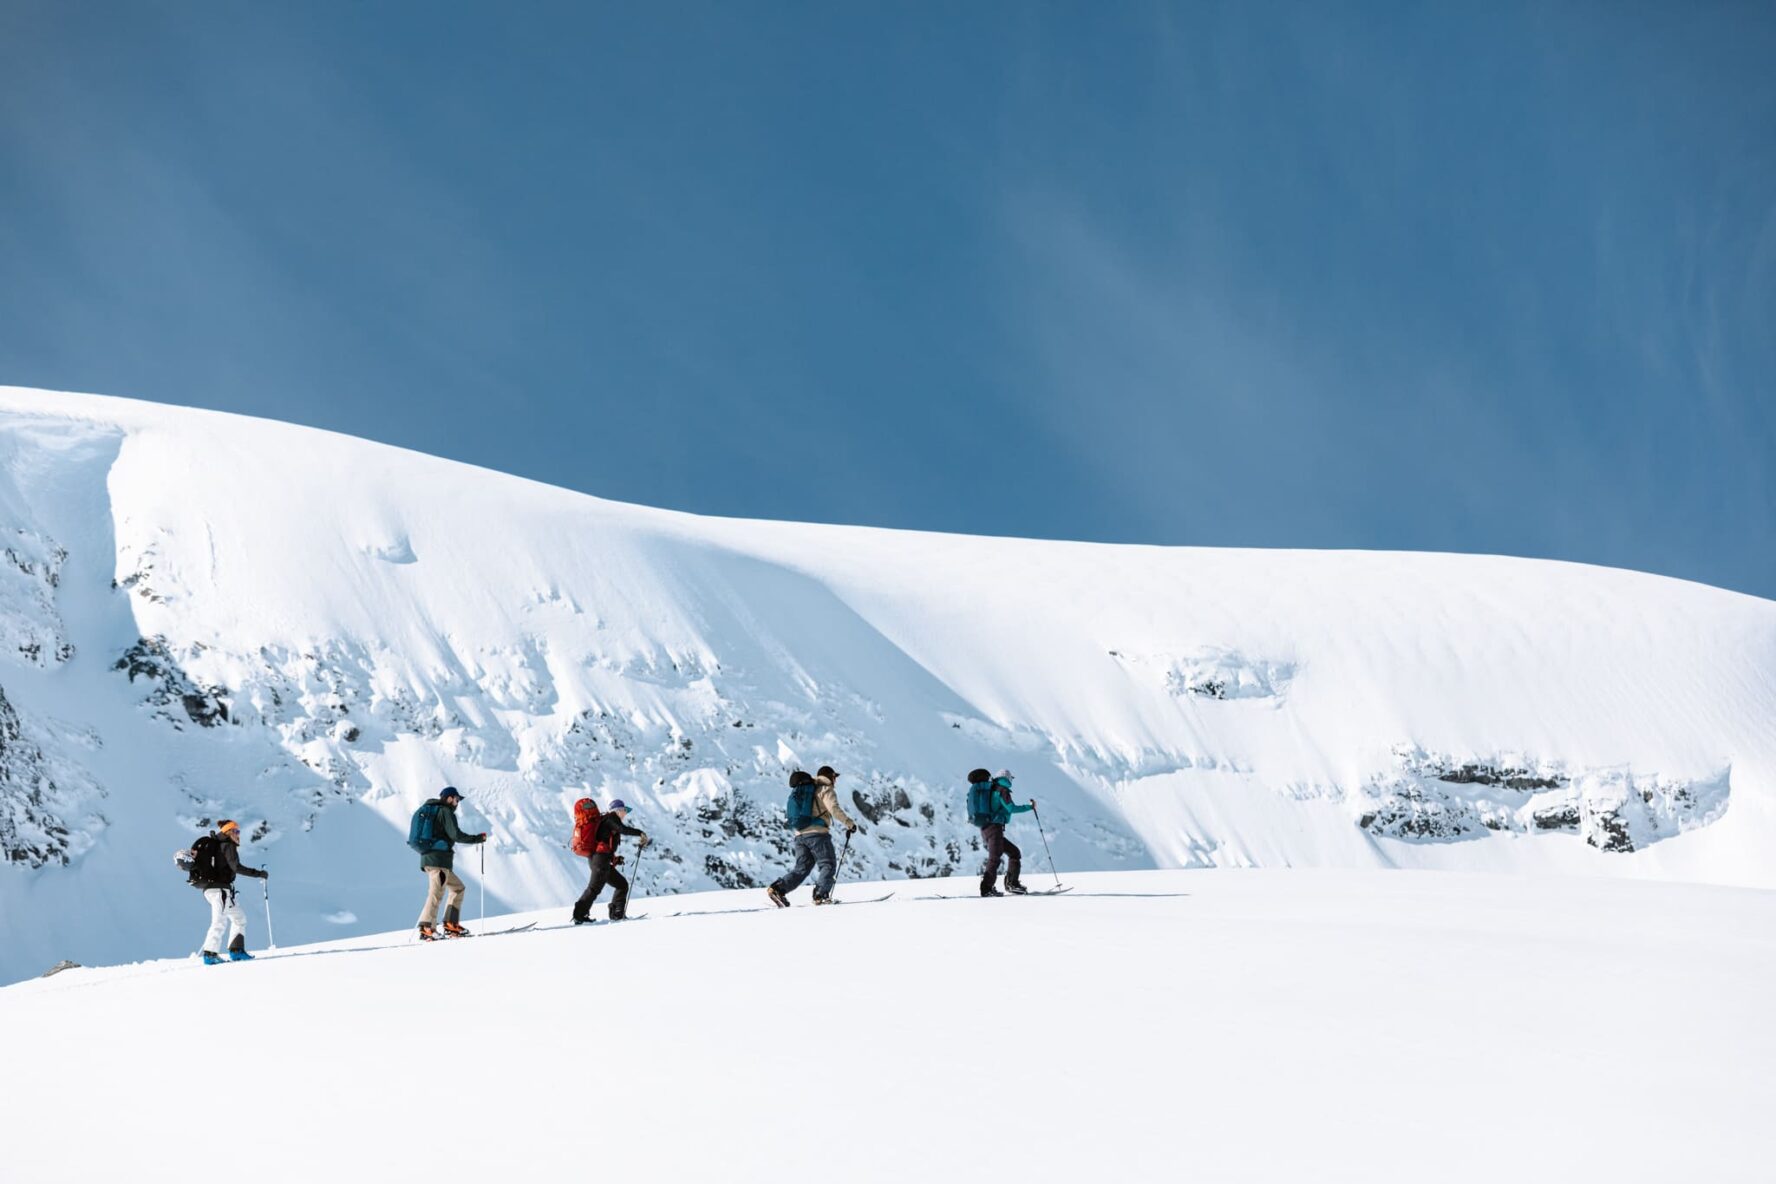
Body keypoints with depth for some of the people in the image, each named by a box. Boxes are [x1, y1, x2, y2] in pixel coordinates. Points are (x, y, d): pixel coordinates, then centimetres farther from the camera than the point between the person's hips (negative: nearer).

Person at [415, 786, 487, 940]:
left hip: (427, 858, 9)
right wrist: (478, 838, -6)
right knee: (436, 893, -14)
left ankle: (451, 924, 10)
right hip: (439, 859, -9)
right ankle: (427, 929, -22)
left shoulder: (431, 810, 23)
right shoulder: (445, 812, -4)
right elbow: (456, 835, -14)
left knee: (458, 887, 16)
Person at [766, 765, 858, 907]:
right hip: (817, 833, -7)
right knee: (828, 865, 0)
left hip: (800, 835, 7)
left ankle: (778, 888, -11)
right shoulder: (825, 789, 1)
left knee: (802, 868, 7)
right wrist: (850, 824, -6)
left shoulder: (801, 790, 26)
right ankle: (821, 895, -17)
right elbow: (834, 810, -14)